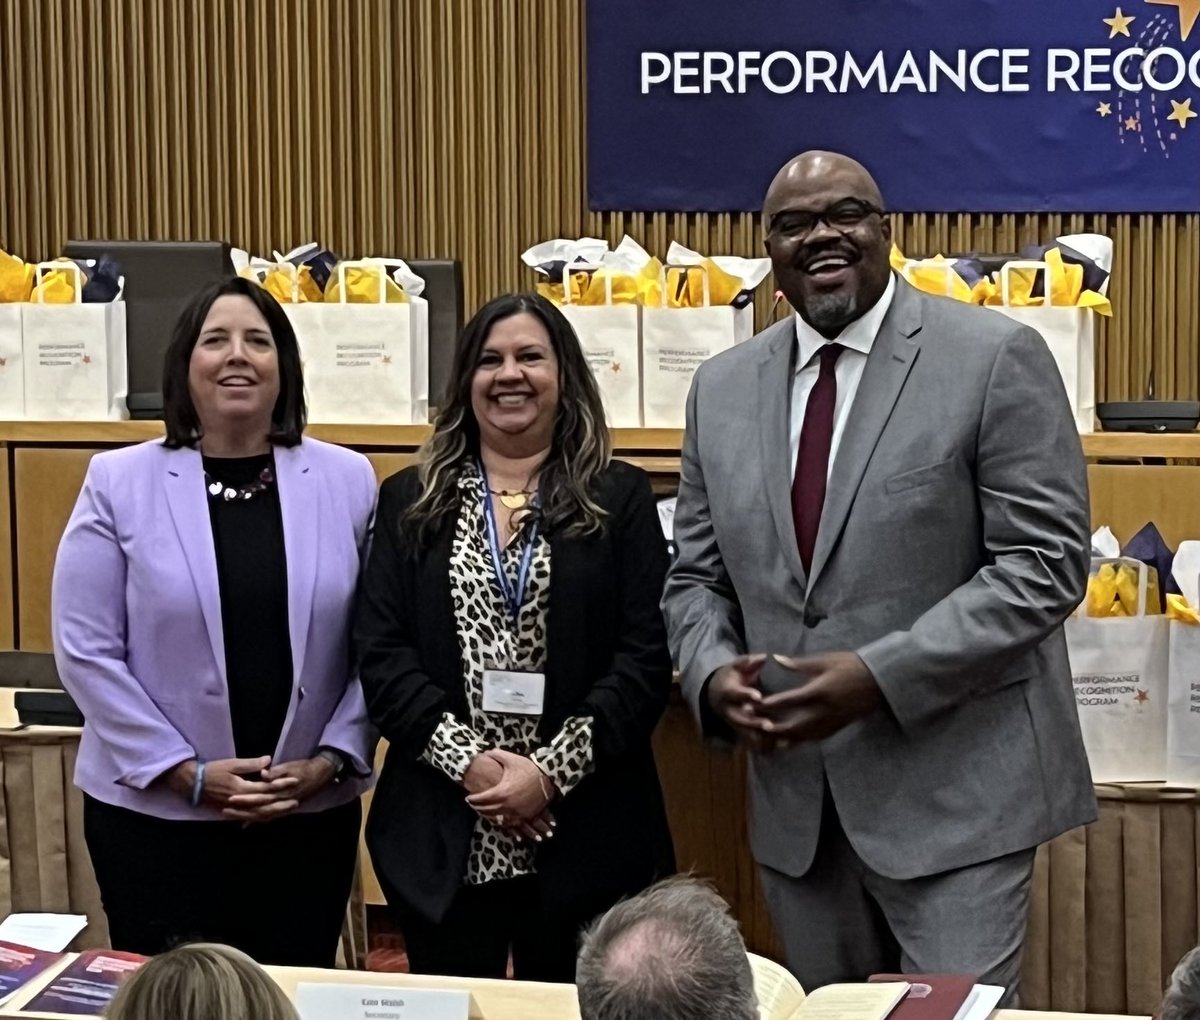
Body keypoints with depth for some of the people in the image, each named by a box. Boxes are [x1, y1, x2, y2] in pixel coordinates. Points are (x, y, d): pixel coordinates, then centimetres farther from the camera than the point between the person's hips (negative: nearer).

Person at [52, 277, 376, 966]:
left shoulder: (349, 481, 1)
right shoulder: (118, 483, -3)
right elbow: (86, 652, -6)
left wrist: (330, 761, -9)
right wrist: (188, 773, -11)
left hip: (312, 813, 1)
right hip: (155, 814, -1)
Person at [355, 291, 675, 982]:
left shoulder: (620, 497, 3)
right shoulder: (411, 501, 8)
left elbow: (647, 656, -4)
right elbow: (380, 651, 1)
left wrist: (552, 769, -14)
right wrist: (466, 759, -12)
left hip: (584, 837, -1)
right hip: (441, 839, 2)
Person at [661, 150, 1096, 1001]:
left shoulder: (994, 358, -7)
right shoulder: (722, 387, 9)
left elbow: (1045, 563, -12)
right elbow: (697, 575, 13)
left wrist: (881, 674, -20)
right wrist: (714, 673, -8)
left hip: (954, 787, -5)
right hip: (794, 794, 5)